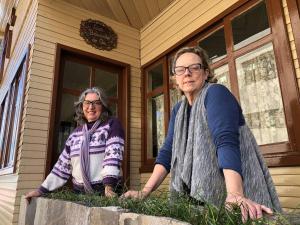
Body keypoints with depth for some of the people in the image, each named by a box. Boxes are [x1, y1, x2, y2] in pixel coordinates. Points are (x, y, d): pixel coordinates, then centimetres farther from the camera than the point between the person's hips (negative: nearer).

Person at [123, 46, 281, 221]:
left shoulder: (215, 93, -13)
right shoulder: (178, 110, 8)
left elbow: (226, 141, -27)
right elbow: (168, 152, 1)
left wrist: (235, 194, -38)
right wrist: (145, 191, -9)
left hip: (227, 192, -6)